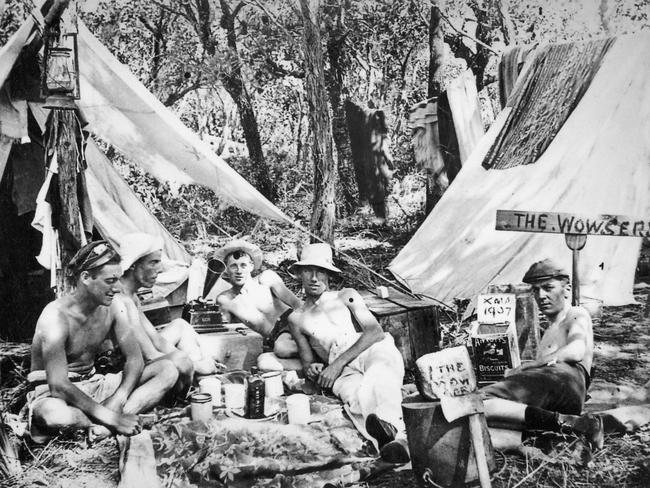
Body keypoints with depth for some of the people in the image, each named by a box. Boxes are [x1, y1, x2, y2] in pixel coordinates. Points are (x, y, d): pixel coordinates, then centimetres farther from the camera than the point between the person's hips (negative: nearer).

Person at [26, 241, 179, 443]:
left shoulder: (114, 305, -6)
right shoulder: (56, 316, -25)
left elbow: (134, 358, -2)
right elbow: (59, 386, -31)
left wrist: (118, 399, -22)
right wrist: (112, 419, -34)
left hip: (94, 384, 7)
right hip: (52, 392, -7)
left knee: (167, 370, -10)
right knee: (56, 415, -45)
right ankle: (109, 425, -15)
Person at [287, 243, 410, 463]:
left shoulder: (346, 296, 22)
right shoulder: (297, 319, 28)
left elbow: (375, 331, 6)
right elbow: (307, 360, 26)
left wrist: (339, 362, -8)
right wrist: (311, 369, -3)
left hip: (373, 349, -1)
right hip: (344, 373, 1)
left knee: (379, 373, -42)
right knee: (358, 397, -39)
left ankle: (388, 424, -71)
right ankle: (397, 437, -65)